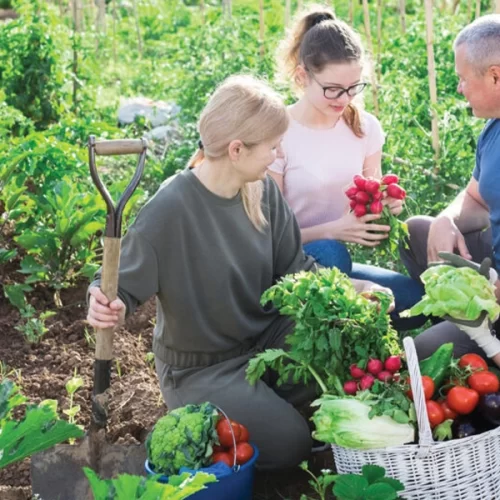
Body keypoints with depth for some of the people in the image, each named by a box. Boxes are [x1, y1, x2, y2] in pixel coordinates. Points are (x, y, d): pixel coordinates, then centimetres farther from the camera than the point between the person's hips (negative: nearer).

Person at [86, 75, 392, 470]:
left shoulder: (263, 190, -6)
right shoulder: (170, 210, -26)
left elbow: (294, 269, 2)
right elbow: (122, 284, -16)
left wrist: (352, 288, -12)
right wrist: (107, 306, -39)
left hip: (267, 337, 6)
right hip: (200, 368, -6)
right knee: (289, 444, -17)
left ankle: (264, 400, 10)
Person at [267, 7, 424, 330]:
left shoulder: (365, 127, 1)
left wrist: (384, 205, -12)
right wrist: (332, 231, -26)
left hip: (337, 265, 5)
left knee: (421, 299, -21)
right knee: (327, 253, -38)